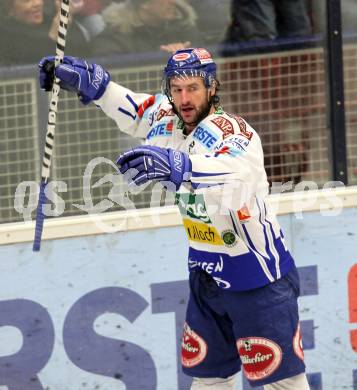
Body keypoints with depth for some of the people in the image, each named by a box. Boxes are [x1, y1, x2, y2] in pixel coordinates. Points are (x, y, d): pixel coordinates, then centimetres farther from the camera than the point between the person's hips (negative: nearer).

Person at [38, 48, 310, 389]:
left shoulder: (232, 131, -24)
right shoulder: (166, 120, -2)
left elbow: (240, 179, -47)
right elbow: (134, 109, 20)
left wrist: (179, 166, -62)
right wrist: (89, 81, 8)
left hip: (257, 278, -8)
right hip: (206, 272, 8)